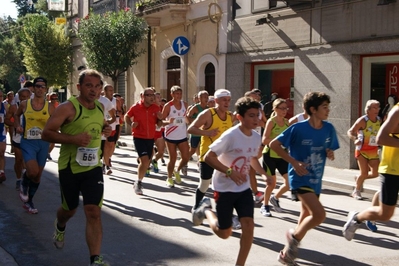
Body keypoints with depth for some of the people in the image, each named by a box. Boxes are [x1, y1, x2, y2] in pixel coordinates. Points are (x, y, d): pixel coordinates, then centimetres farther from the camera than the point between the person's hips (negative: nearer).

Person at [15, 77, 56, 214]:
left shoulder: (50, 107, -2)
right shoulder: (24, 104, -2)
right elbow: (16, 115, 19)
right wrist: (18, 126, 1)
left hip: (43, 143, 2)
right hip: (28, 142, -2)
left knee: (38, 174, 10)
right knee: (32, 171, -22)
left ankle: (29, 201, 29)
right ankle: (24, 184, 14)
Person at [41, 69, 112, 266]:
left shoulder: (100, 107, 5)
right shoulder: (68, 108, -15)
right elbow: (46, 133, -18)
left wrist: (106, 129, 3)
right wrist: (73, 139, -30)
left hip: (93, 167, 3)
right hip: (69, 168, -3)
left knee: (94, 212, -8)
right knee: (70, 209, 16)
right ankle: (60, 227, 54)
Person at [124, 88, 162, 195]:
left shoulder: (156, 108, -2)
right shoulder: (135, 107, -10)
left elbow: (159, 125, 7)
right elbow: (126, 117, 7)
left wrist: (160, 119, -14)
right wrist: (131, 124, -12)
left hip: (150, 138, 5)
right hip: (139, 137, -5)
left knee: (147, 162, 14)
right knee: (145, 160, -18)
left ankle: (138, 182, 36)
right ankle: (138, 183, 1)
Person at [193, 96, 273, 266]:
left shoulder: (256, 137, 1)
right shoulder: (230, 135, -22)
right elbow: (208, 157, -22)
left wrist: (264, 174, 4)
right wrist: (230, 172, -30)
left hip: (244, 189, 6)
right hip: (224, 189, -5)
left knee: (249, 226, -9)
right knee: (224, 233, 5)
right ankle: (206, 209, 34)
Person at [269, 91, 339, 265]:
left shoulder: (329, 129, -1)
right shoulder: (298, 128, -16)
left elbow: (330, 150, 14)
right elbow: (273, 144, -12)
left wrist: (330, 154, -11)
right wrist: (294, 162, -19)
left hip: (316, 181, 7)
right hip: (300, 179, -7)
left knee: (306, 218, 16)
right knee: (319, 214, -22)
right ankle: (294, 236, 5)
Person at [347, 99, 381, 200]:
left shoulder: (379, 120, 3)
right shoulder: (363, 120, -14)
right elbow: (350, 132, -14)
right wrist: (355, 139, -32)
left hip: (374, 151, 6)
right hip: (362, 150, -6)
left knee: (376, 173, 3)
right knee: (364, 173, -7)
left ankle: (358, 179, 32)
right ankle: (356, 191, 17)